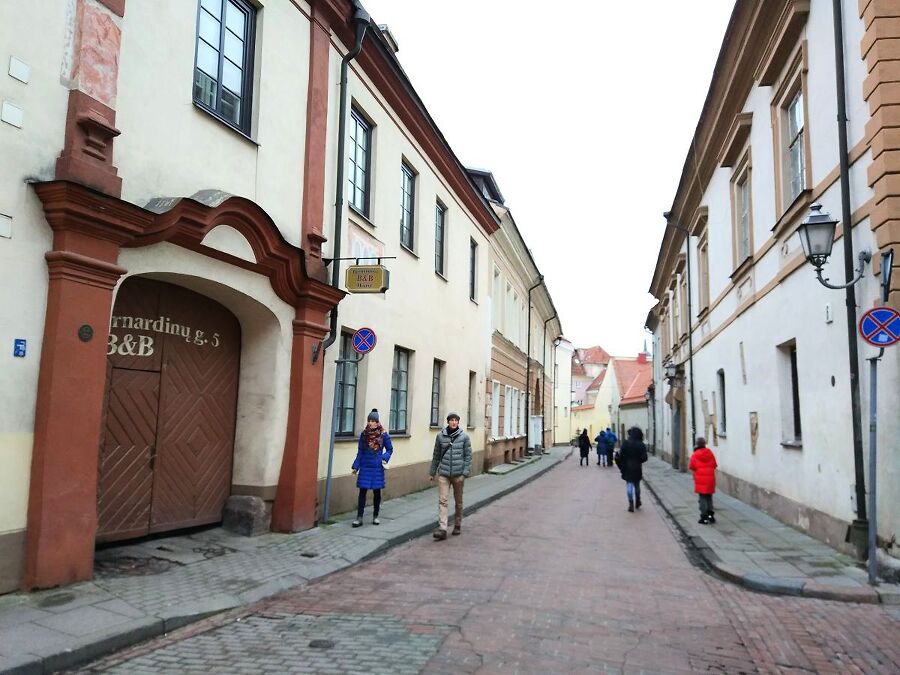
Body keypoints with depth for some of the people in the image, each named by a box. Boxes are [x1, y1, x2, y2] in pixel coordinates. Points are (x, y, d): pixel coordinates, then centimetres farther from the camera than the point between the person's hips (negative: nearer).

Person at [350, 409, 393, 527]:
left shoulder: (383, 435, -5)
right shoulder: (364, 434, 0)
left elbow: (390, 449, 6)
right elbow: (360, 452, 5)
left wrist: (385, 458, -12)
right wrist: (356, 466, 1)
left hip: (377, 468, -1)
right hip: (365, 467, 1)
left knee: (377, 492, 8)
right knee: (362, 491, 0)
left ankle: (375, 516, 22)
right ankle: (359, 518, 4)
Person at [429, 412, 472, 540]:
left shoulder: (464, 436, -2)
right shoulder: (440, 436, 2)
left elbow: (468, 456, -1)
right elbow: (436, 455, 9)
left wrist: (465, 473, -9)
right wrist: (432, 473, 13)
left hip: (458, 474, 0)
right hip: (443, 473, 0)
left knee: (458, 502, 12)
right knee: (442, 501, -8)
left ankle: (457, 525, 29)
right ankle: (442, 529, -10)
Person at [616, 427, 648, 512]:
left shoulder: (626, 443, -9)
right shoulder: (641, 445, -5)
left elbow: (621, 455, -11)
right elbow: (644, 458, -8)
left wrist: (621, 465, 3)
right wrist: (638, 461, 11)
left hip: (627, 468, -2)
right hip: (637, 469, 2)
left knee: (629, 485, 3)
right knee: (637, 485, 18)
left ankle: (631, 504, -5)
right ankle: (637, 502, 29)